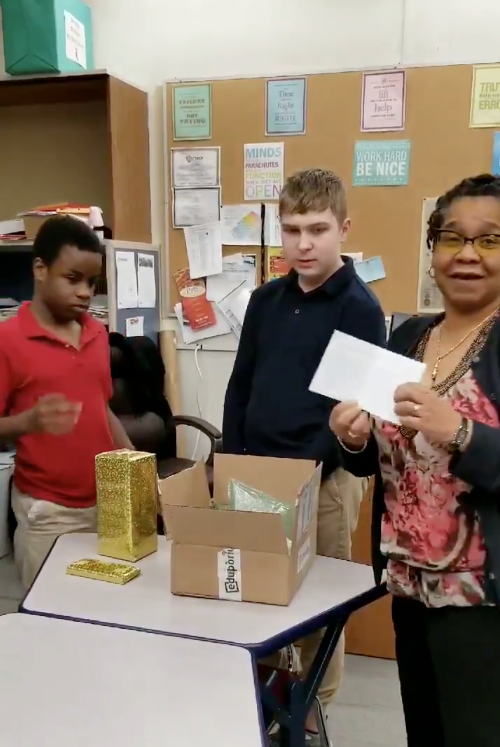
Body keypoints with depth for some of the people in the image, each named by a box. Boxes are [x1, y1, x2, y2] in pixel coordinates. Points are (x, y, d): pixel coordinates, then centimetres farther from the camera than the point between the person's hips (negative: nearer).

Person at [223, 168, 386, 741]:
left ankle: (313, 711, 31)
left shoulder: (360, 310, -10)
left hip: (323, 478, -5)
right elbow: (239, 386, 10)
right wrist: (232, 463, 4)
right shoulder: (266, 299, 6)